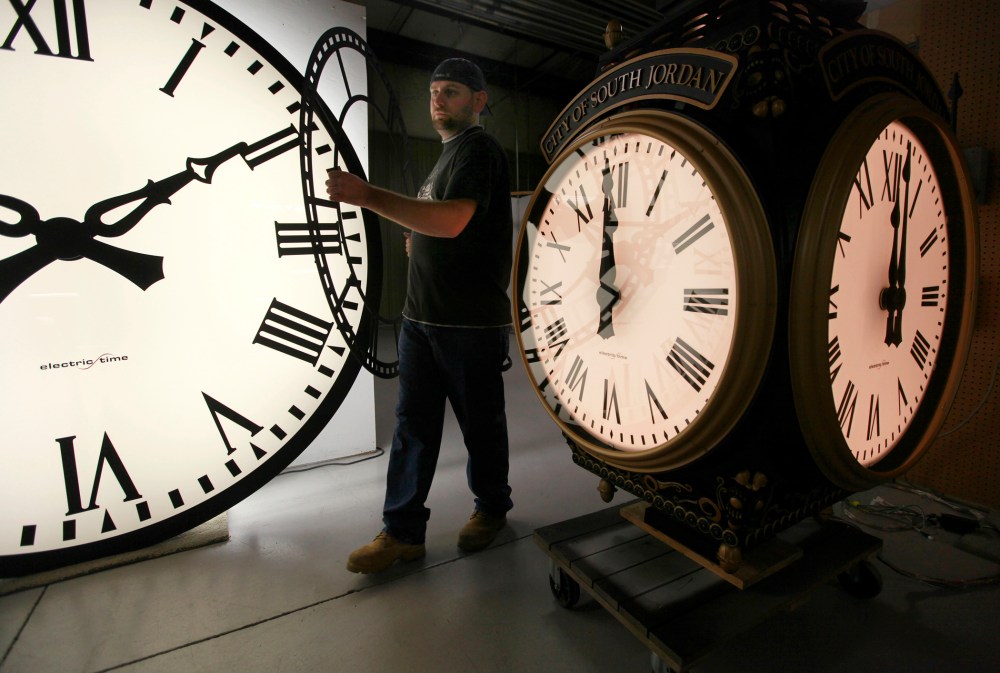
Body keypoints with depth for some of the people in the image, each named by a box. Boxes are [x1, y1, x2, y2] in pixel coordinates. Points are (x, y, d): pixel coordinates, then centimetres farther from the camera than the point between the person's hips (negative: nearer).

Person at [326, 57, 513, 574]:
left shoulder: (478, 148, -6)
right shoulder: (447, 153, 24)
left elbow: (453, 220, -25)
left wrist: (369, 196, -27)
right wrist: (417, 241, 11)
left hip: (471, 322, -8)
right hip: (421, 317, 9)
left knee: (480, 422, 7)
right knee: (412, 424, 8)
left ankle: (492, 508, 29)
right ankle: (403, 531, 18)